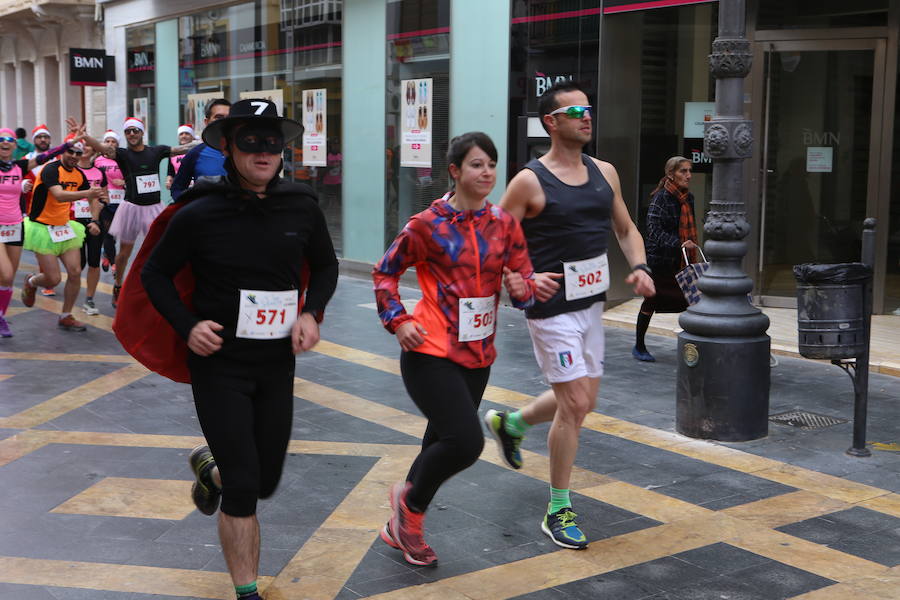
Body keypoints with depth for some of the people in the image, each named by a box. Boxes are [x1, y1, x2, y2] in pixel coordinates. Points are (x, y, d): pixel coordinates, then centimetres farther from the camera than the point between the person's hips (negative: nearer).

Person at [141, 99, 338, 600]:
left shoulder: (302, 207, -4)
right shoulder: (200, 213, -12)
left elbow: (326, 265, 13)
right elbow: (156, 273, 1)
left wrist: (312, 313, -4)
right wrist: (187, 325, -14)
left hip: (278, 364, 4)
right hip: (219, 363, -4)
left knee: (266, 482, 15)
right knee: (242, 488, -7)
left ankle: (210, 466, 50)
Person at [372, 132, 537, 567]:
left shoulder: (505, 224, 3)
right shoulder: (427, 224, -9)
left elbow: (525, 283, 5)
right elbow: (385, 273, 1)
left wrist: (522, 288, -19)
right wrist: (398, 321, -11)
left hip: (477, 356, 6)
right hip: (431, 354, -6)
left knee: (445, 444, 16)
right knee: (466, 441, -18)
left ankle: (402, 527, 38)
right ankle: (410, 501, 12)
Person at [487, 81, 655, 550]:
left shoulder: (604, 172, 7)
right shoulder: (530, 182, -13)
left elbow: (625, 230, 17)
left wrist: (639, 267, -2)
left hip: (591, 305, 7)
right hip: (552, 309, -7)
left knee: (582, 401, 17)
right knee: (574, 405, -8)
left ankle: (509, 423, 45)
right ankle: (558, 512, 8)